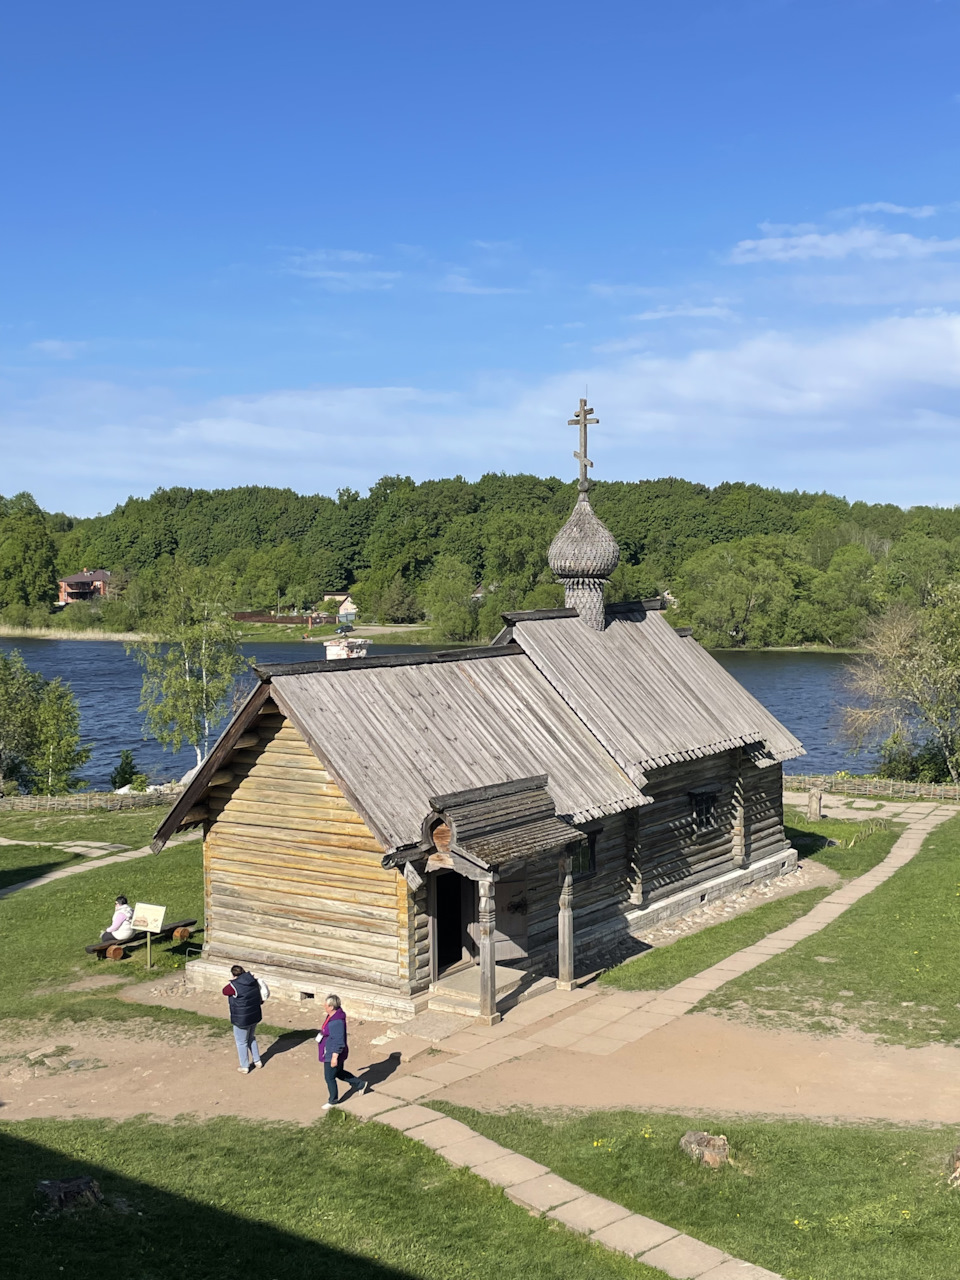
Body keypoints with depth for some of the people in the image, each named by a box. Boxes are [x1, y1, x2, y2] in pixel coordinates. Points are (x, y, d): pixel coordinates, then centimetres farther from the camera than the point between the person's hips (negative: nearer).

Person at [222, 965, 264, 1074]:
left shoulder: (234, 986, -26)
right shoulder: (253, 981, -4)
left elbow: (225, 991, -5)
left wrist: (230, 981, 1)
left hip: (242, 1019, -7)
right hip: (255, 1016, 7)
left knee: (241, 1042, 12)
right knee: (251, 1038, 27)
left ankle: (244, 1067, 24)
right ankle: (257, 1061, 38)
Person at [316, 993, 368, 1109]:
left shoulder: (337, 1022, -30)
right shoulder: (333, 1016, 0)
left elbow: (338, 1041, -27)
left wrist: (334, 1057, -23)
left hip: (332, 1054, -10)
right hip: (329, 1053, 10)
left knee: (329, 1077, 7)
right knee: (339, 1073, 26)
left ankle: (333, 1101, 26)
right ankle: (361, 1084, 37)